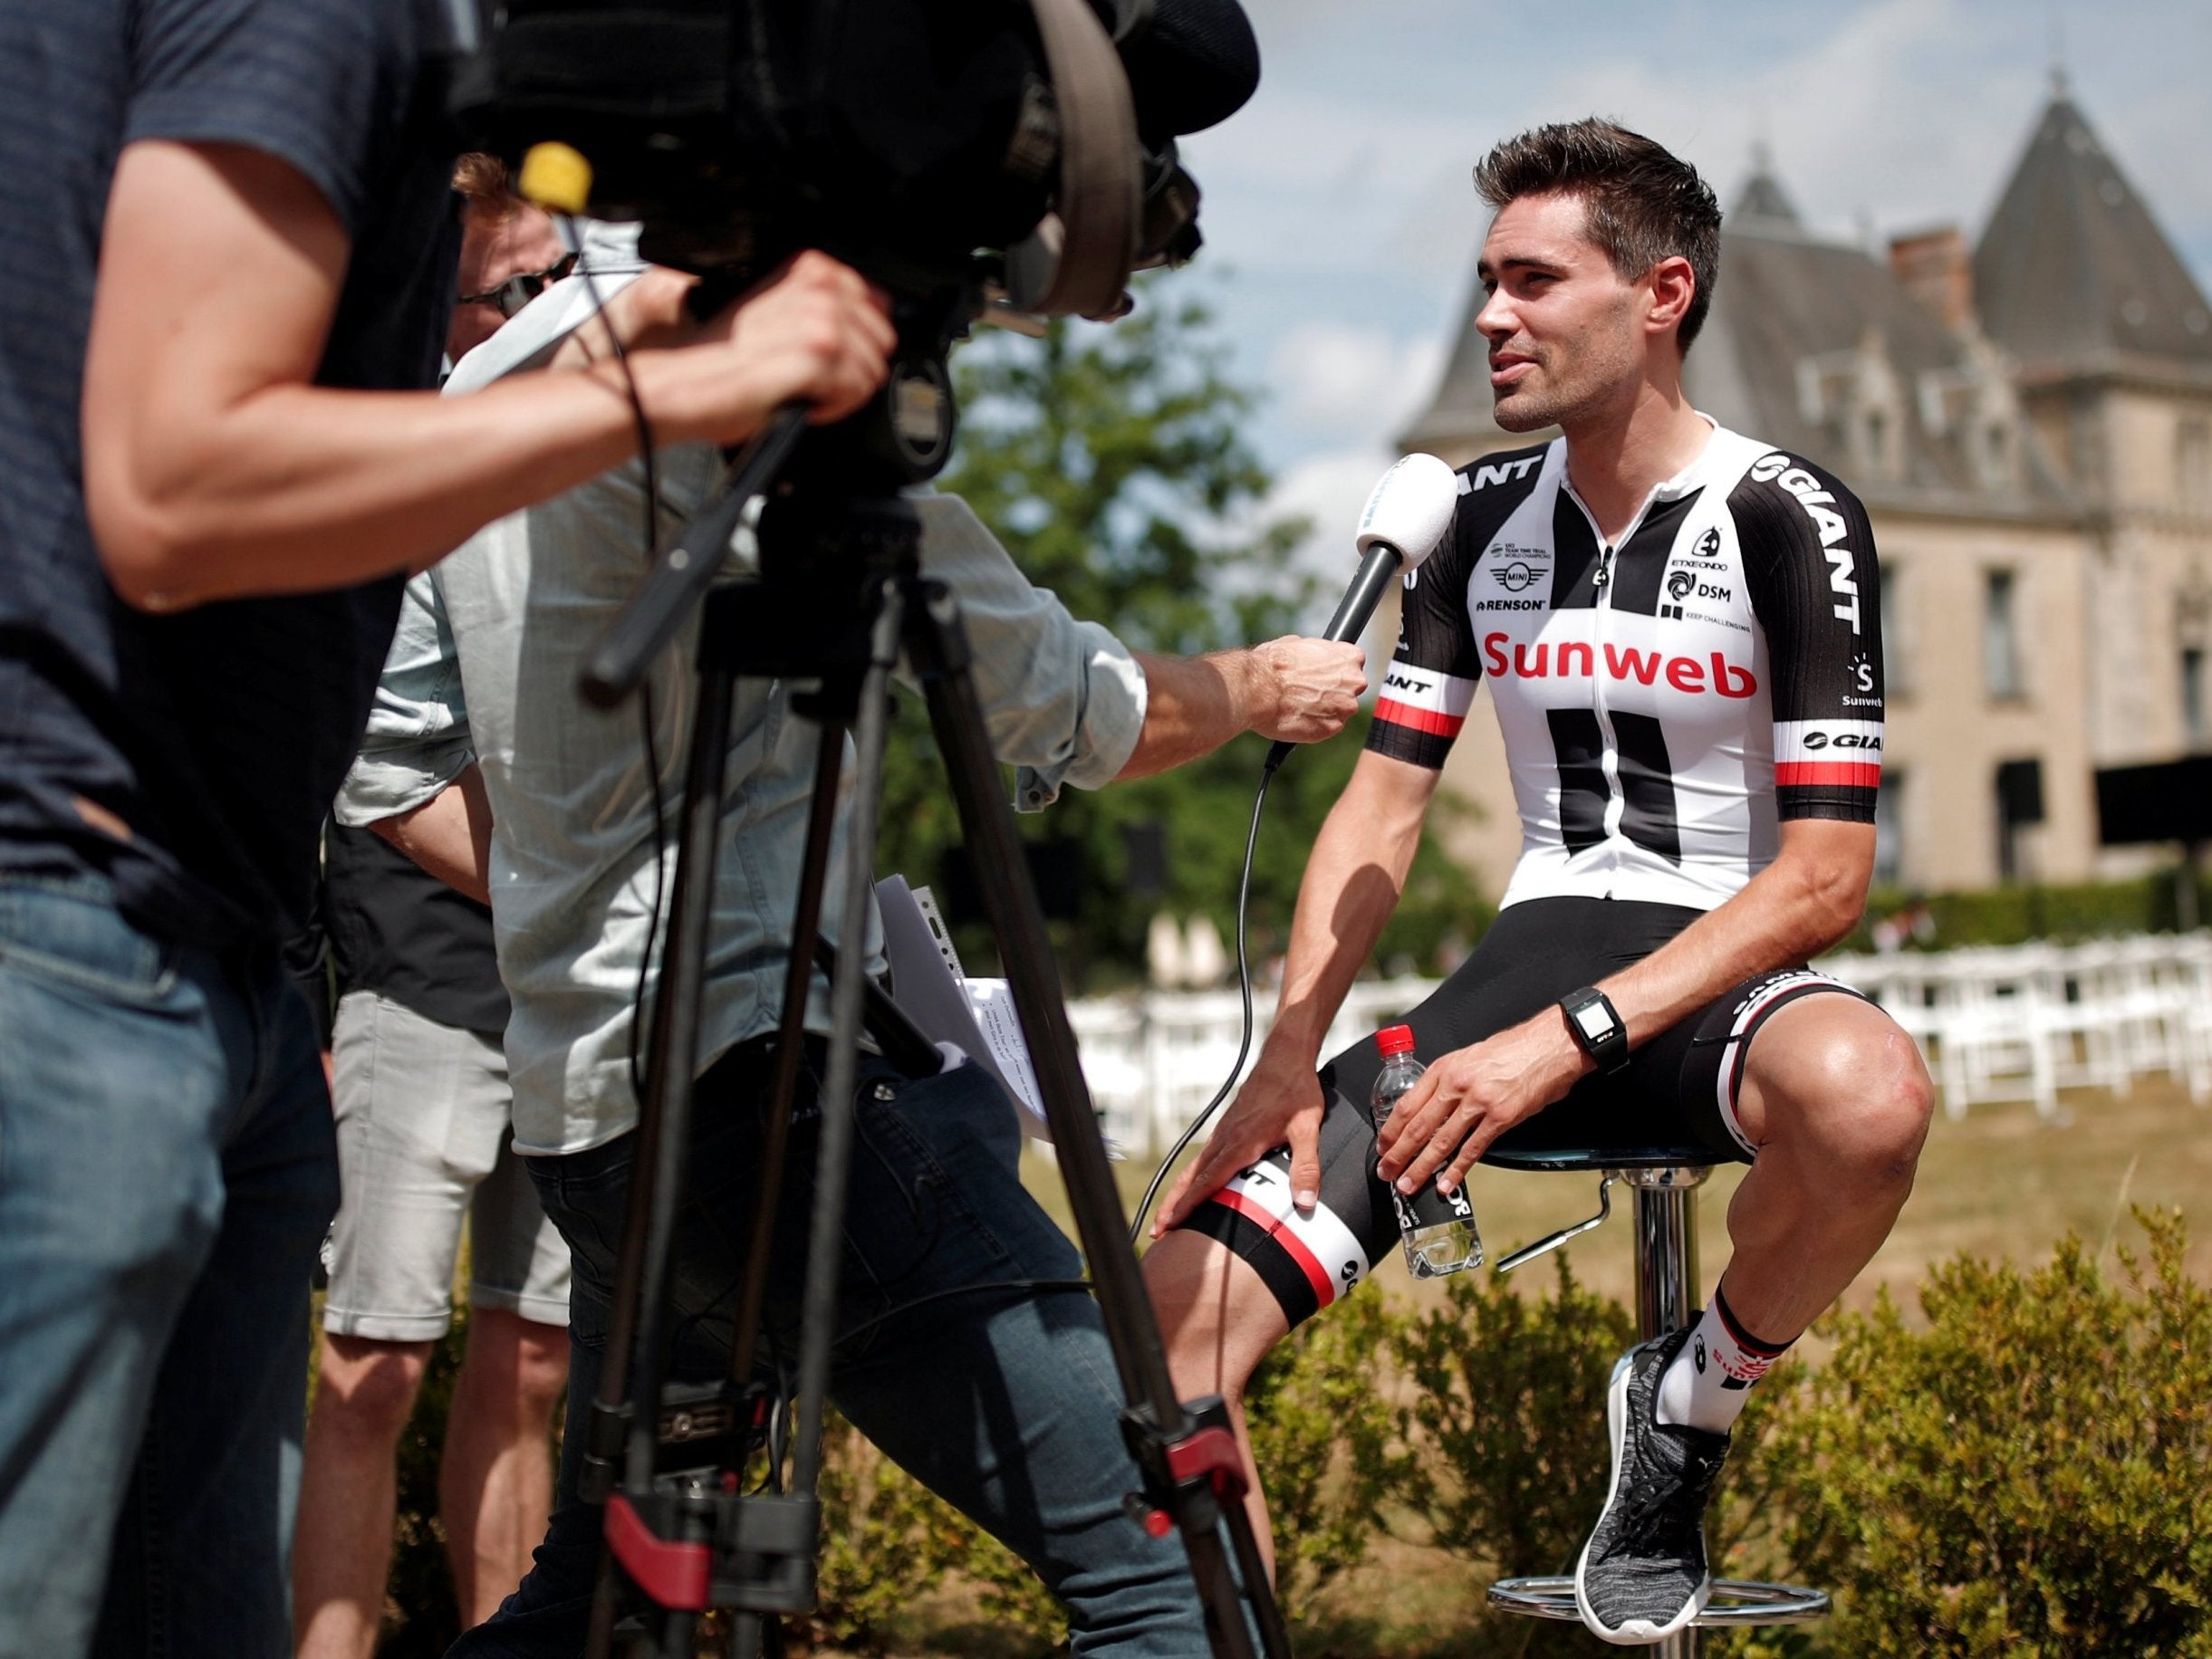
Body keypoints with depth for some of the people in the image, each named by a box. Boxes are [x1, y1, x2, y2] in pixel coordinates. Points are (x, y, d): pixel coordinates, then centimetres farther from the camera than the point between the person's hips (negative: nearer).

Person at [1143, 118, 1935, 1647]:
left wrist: (1571, 1040, -24)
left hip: (1719, 974, -3)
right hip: (1535, 953, 4)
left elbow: (1825, 876, -14)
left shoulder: (1787, 520, -9)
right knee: (1179, 1310, -18)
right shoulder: (1482, 516, 7)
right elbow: (1383, 804, 7)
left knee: (1865, 1094, -40)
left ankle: (1696, 1400, -10)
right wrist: (1287, 1063, -8)